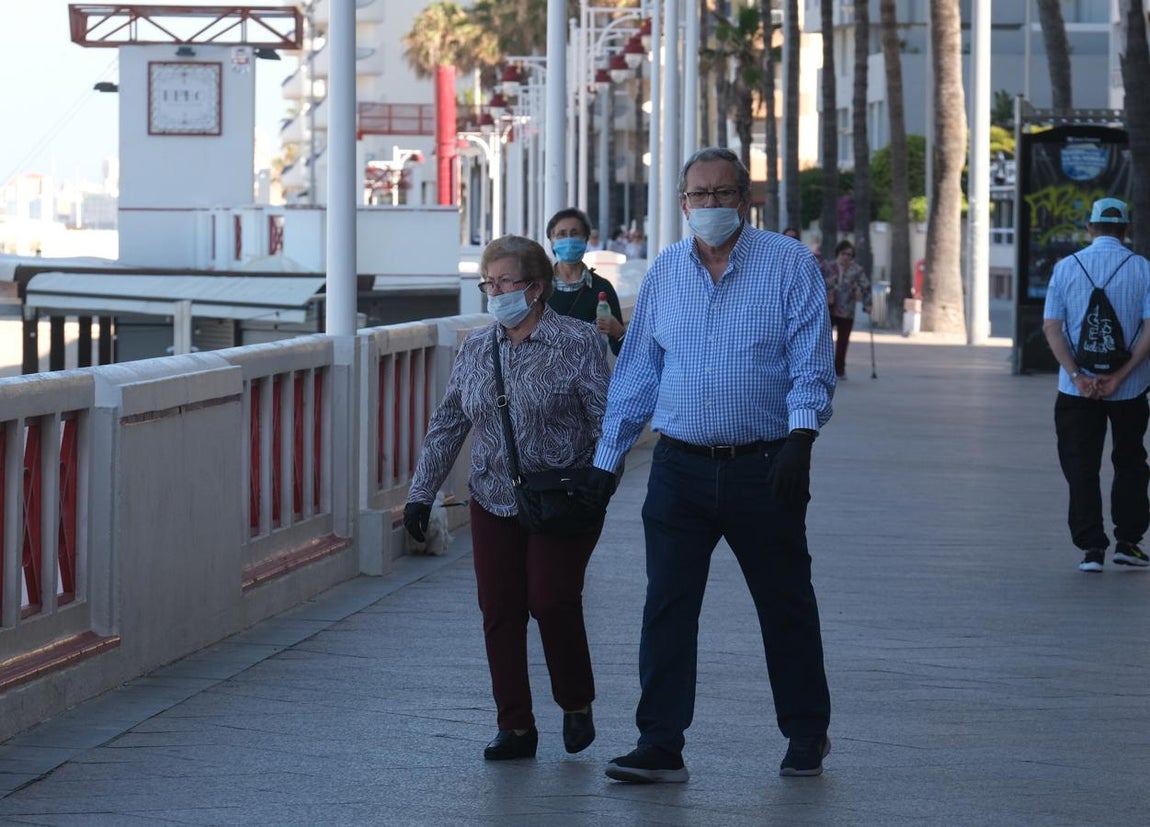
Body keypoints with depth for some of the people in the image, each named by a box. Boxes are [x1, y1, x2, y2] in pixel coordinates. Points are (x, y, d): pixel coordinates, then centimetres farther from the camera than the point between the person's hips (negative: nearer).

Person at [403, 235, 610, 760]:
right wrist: (421, 492, 9)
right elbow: (447, 425, 13)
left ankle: (577, 706, 12)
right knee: (499, 611, 1)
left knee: (551, 601, -12)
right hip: (493, 502, 5)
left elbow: (606, 420, -7)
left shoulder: (577, 344, -6)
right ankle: (515, 727, 9)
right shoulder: (476, 348, 10)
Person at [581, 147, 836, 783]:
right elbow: (636, 371, 13)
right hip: (680, 466, 3)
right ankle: (659, 746, 0)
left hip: (764, 469, -2)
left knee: (786, 606, 8)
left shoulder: (790, 265, -1)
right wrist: (606, 460, 10)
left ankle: (807, 735, 24)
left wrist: (800, 437, -21)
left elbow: (811, 365, -6)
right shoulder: (664, 272, 9)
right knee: (666, 607, -3)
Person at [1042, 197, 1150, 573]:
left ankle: (1091, 547, 0)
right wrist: (1119, 376, -12)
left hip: (1077, 389, 0)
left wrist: (1078, 376, -11)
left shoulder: (1066, 267, 0)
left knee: (1081, 468, 5)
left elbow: (1051, 326, -6)